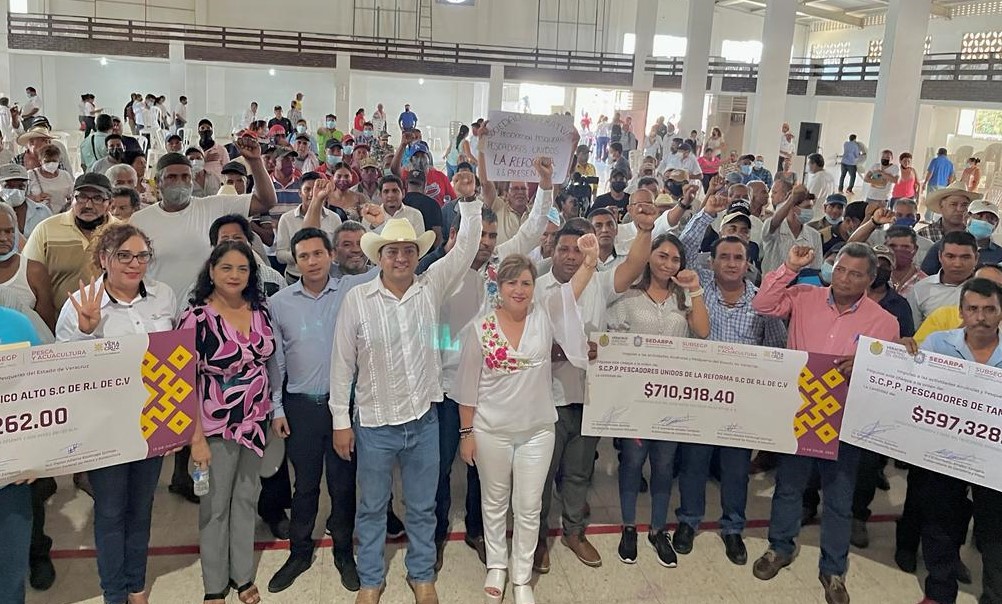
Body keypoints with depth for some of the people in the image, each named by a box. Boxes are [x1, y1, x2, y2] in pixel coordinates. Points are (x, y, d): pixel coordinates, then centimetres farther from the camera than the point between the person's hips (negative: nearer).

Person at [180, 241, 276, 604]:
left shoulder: (259, 310, 0)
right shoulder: (196, 316, -16)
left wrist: (273, 412, 11)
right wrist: (196, 437, -17)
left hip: (256, 422, 5)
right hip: (217, 425, -5)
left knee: (246, 499, 18)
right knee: (216, 506, 11)